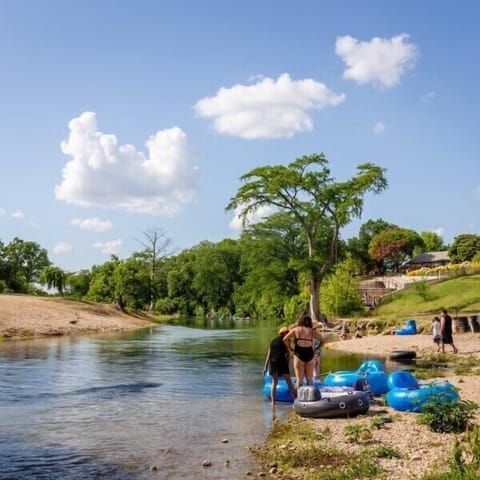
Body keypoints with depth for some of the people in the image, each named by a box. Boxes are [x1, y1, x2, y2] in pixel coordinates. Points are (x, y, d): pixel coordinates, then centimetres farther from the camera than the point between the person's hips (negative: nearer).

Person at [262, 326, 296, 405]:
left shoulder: (273, 341, 20)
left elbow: (268, 355, 17)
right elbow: (288, 353, -1)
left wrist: (265, 367, 17)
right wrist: (287, 365, 5)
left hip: (272, 362, 5)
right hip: (282, 361, -5)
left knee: (274, 382, 13)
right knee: (289, 382, 2)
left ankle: (273, 401, 7)